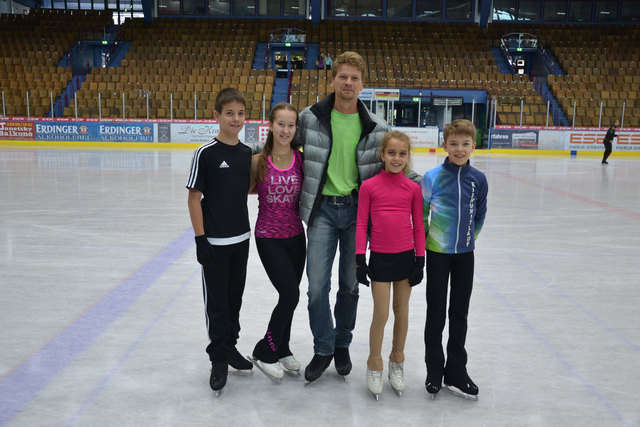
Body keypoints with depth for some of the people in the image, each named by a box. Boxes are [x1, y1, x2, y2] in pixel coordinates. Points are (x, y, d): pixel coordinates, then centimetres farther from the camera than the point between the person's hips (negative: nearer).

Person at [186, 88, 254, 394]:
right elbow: (194, 197, -11)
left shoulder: (247, 154, 4)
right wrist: (200, 239, -14)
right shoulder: (205, 153, -12)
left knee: (235, 297, 16)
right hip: (213, 242, -5)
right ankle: (218, 358, 19)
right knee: (216, 300, 5)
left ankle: (230, 346, 34)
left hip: (240, 239, 5)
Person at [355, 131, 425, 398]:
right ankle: (374, 366, 20)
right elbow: (361, 224, -3)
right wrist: (360, 258, -5)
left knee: (402, 310, 13)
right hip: (380, 257, -2)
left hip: (406, 256, 2)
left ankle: (397, 361, 32)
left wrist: (420, 259, 4)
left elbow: (418, 226, 6)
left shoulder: (413, 189, 1)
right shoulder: (369, 186, -5)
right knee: (381, 314, 0)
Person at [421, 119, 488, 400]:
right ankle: (434, 370, 23)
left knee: (459, 313, 11)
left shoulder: (478, 179, -2)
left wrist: (468, 239, 11)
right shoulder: (433, 177, -11)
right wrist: (422, 244, -1)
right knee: (436, 312, 7)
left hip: (465, 254, 3)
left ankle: (456, 371, 25)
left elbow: (479, 216, 10)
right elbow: (420, 215, -4)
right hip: (437, 253, -3)